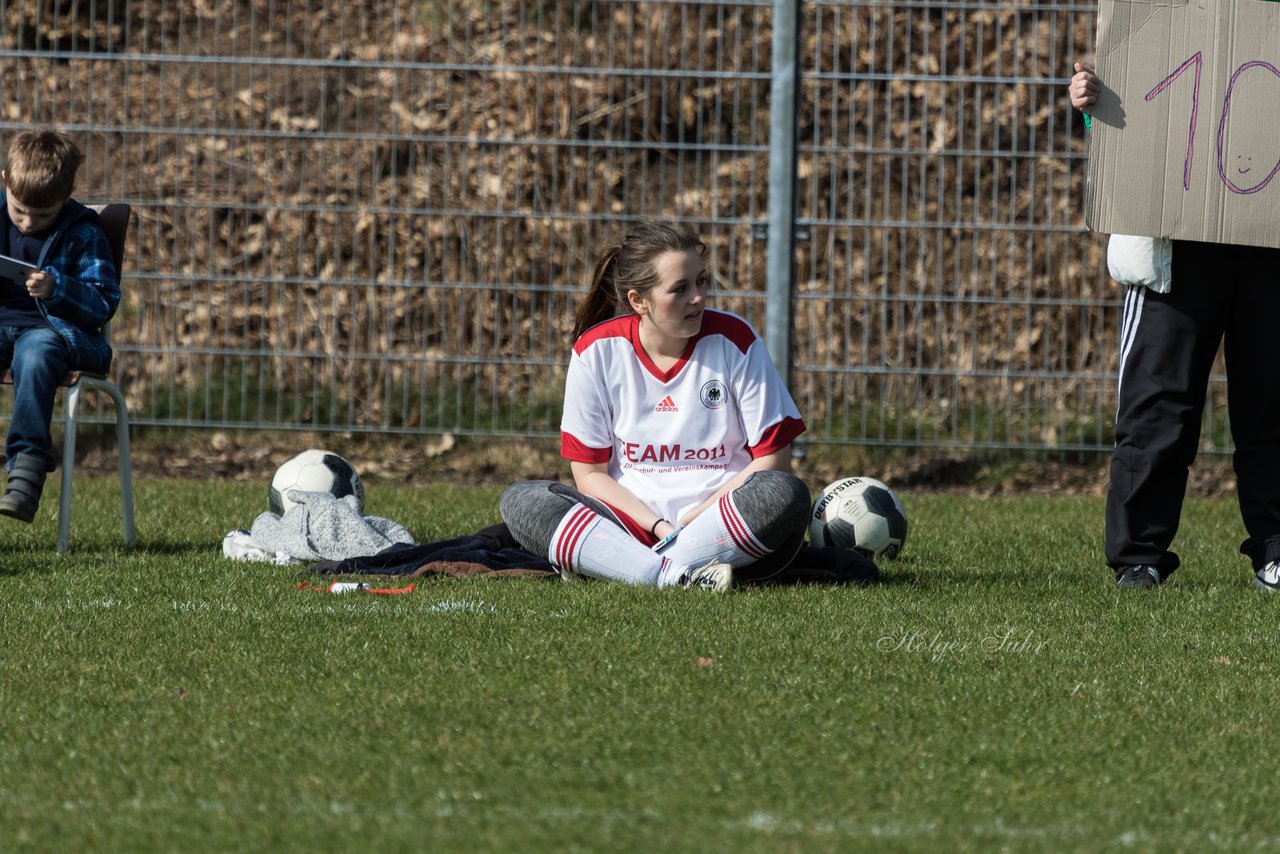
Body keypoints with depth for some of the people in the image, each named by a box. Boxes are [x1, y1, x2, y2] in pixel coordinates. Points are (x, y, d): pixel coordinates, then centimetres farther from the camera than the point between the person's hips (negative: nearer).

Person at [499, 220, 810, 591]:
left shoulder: (735, 339, -5)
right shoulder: (596, 351, -2)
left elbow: (772, 459, -4)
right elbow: (590, 472, 1)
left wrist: (692, 521, -12)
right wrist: (659, 527, -14)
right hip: (633, 521, 1)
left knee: (785, 495, -33)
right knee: (519, 502, -22)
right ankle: (675, 573, -38)